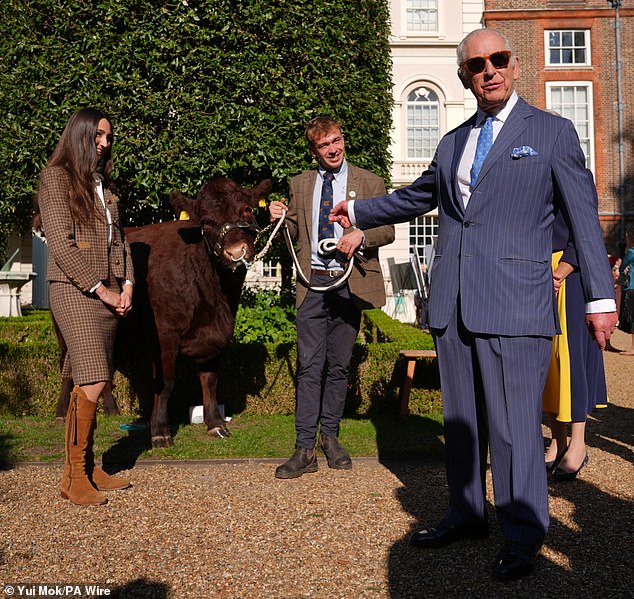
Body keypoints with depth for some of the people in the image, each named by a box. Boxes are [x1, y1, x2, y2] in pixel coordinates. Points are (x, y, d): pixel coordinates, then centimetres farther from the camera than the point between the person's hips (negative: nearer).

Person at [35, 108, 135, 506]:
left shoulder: (104, 184, 19)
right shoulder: (57, 178, -2)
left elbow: (118, 238, 19)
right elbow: (61, 245, -10)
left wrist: (126, 285, 4)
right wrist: (100, 289, -11)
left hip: (108, 294, 7)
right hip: (74, 291, -7)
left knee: (95, 383, 7)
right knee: (93, 382, -13)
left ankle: (88, 468, 15)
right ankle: (73, 477, -1)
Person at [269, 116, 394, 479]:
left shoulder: (369, 183, 8)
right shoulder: (300, 185, 14)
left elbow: (388, 231, 4)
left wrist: (361, 236, -15)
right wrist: (279, 219, -3)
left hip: (349, 285, -1)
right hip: (313, 284, 1)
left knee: (339, 365, 7)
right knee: (310, 366, -4)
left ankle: (330, 436, 22)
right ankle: (305, 449, -2)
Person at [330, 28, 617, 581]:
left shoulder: (552, 131, 5)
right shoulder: (452, 143, 19)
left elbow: (584, 216, 2)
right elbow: (415, 197, 34)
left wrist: (600, 297, -4)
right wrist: (359, 211, 42)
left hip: (515, 305, -5)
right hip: (453, 305, 6)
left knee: (514, 425, -5)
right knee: (461, 421, 12)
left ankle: (523, 536, 10)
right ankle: (466, 516, 26)